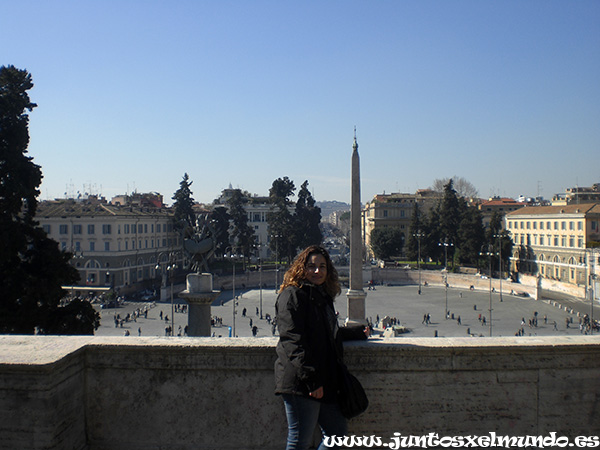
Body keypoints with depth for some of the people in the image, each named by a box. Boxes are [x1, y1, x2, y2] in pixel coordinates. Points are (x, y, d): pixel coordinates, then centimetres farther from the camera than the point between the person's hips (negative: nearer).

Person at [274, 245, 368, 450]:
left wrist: (358, 332, 42)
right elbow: (293, 341, -17)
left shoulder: (323, 297, 20)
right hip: (300, 383, -9)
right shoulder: (292, 295, -7)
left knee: (338, 433, 11)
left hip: (324, 382, 9)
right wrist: (311, 379, -22)